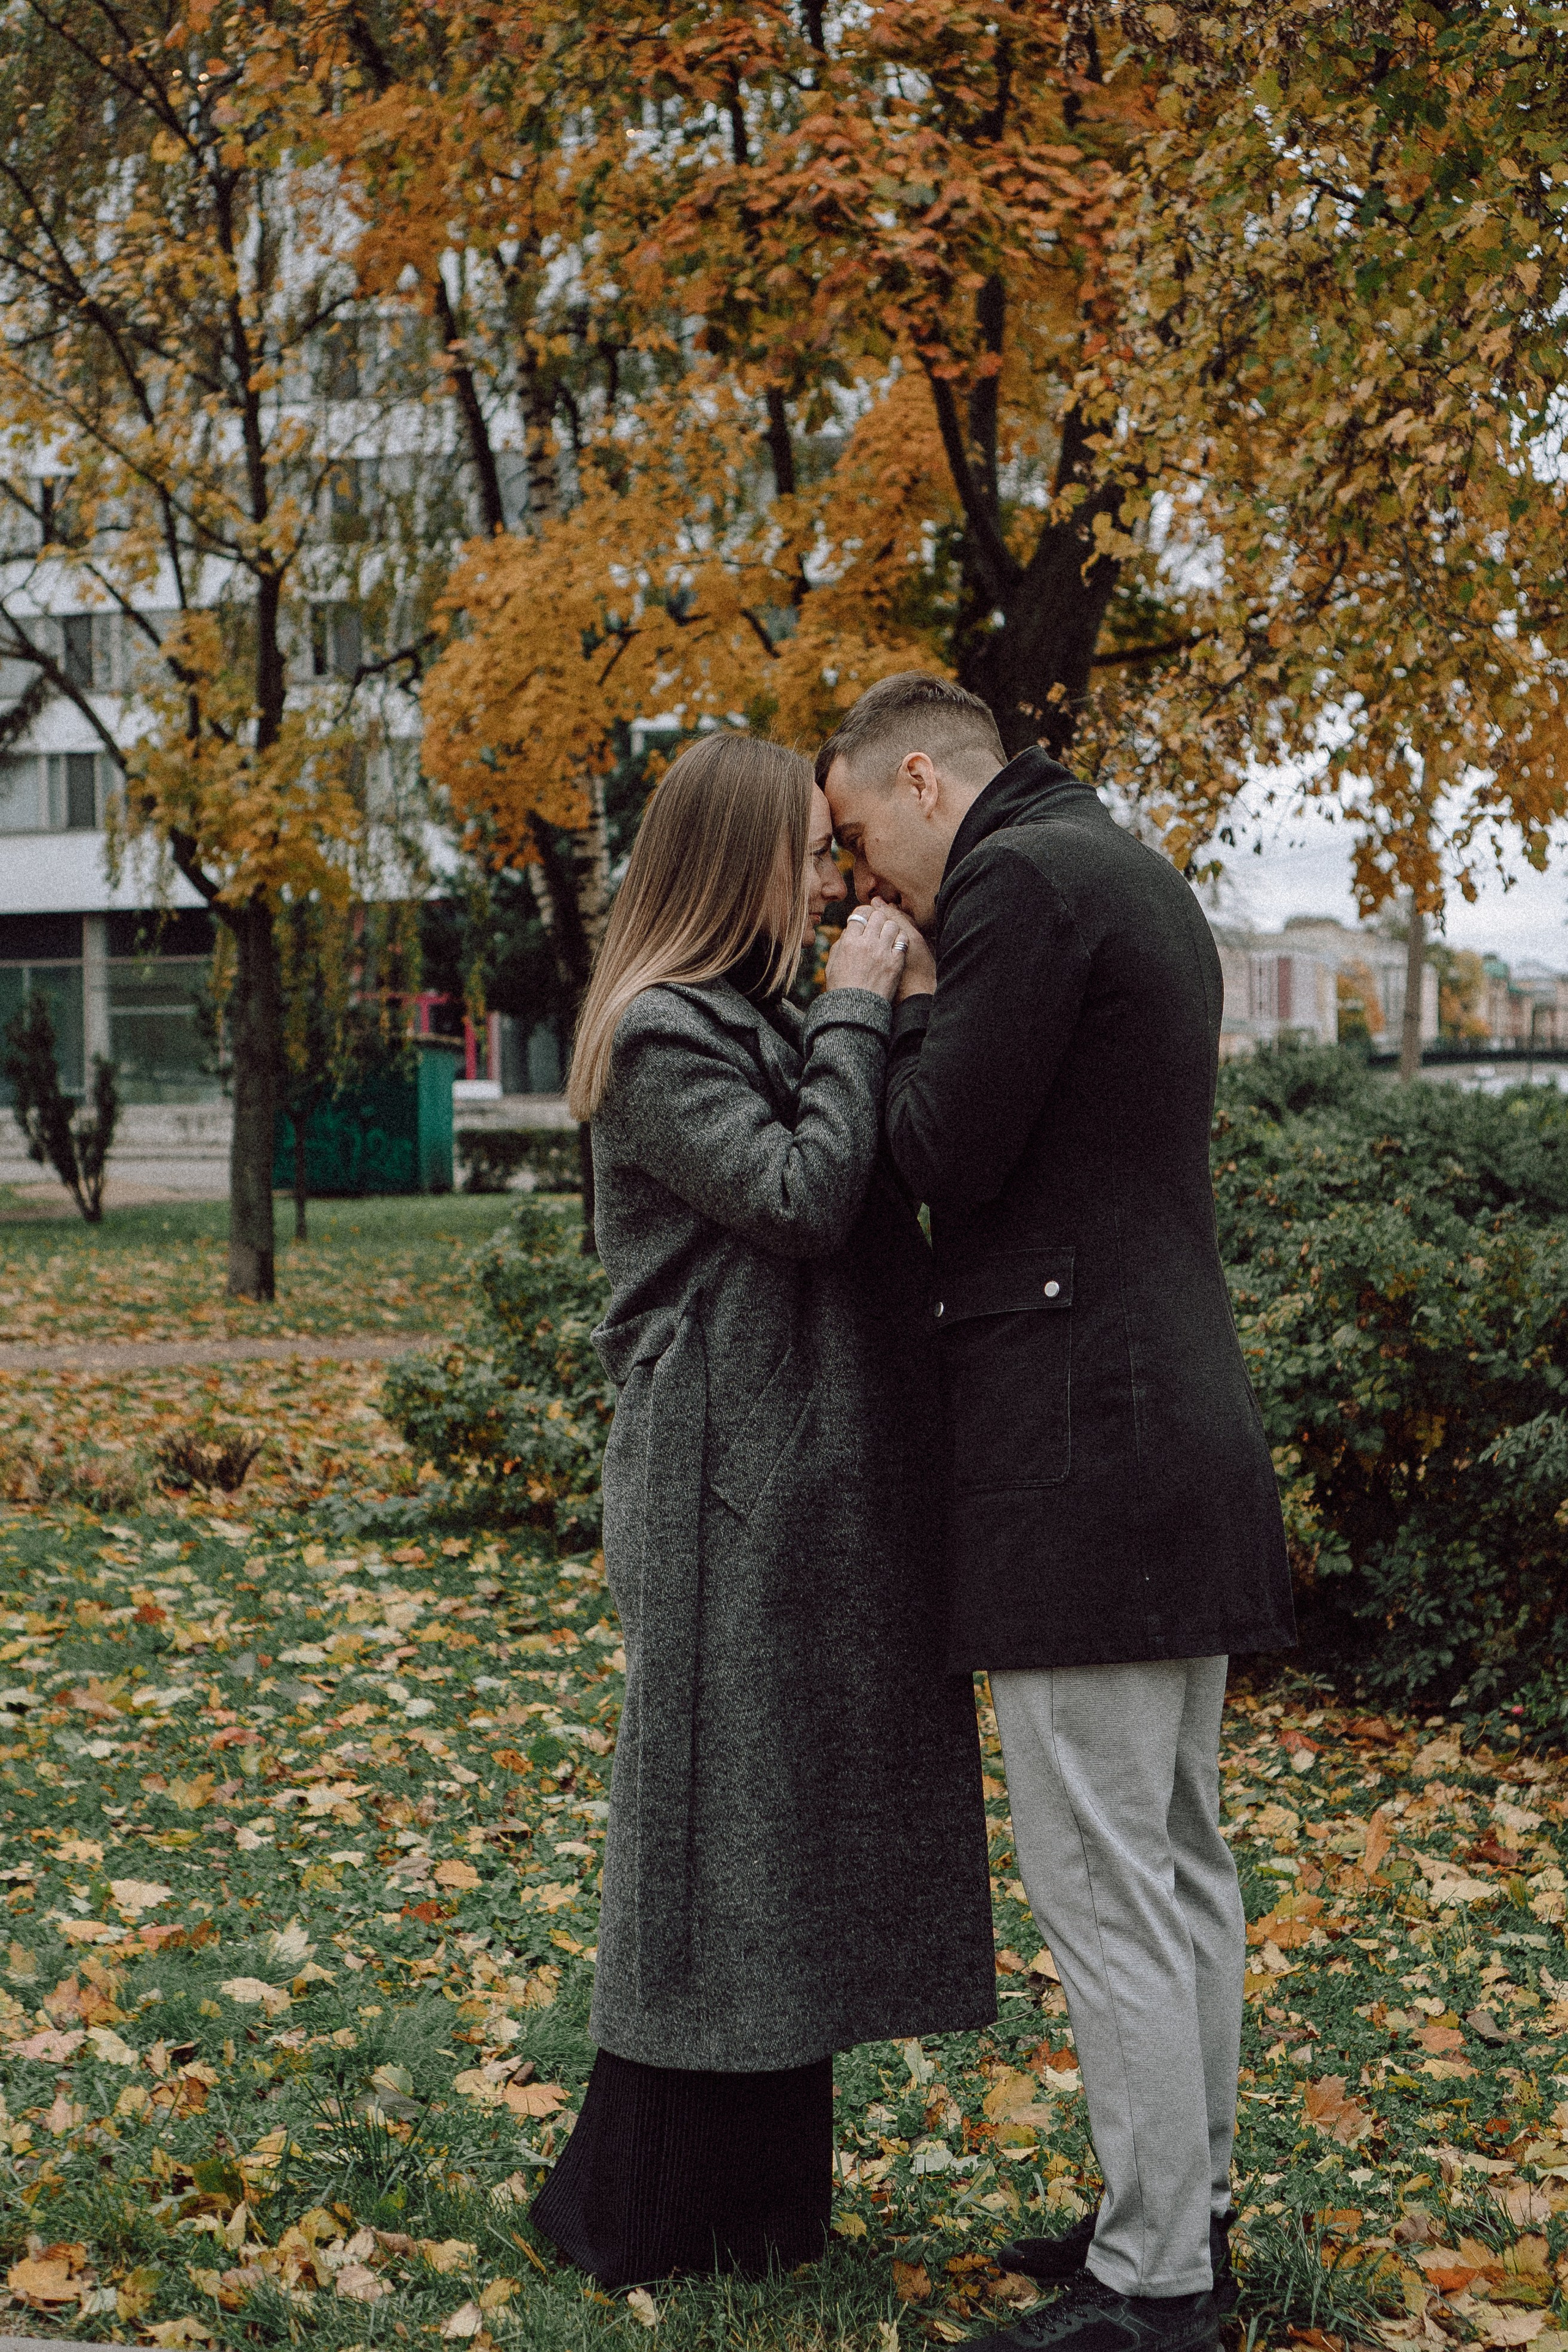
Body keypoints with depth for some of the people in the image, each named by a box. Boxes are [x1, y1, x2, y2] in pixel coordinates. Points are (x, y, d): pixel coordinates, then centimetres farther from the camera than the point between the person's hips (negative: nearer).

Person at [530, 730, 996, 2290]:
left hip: (807, 1481, 10)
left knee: (786, 1823, 13)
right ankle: (643, 2212, 9)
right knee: (713, 1820, -3)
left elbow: (863, 1184, 16)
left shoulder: (762, 1023, 17)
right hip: (724, 1483, -10)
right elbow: (800, 1197, -21)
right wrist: (856, 1013, -14)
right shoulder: (659, 1036, -12)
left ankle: (754, 2190, 23)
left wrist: (868, 1016, 8)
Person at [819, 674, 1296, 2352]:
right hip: (1183, 1439, 10)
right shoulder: (1137, 877, 19)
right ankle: (1184, 2213, 26)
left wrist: (898, 1009, 1)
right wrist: (931, 1012, 12)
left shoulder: (1020, 881, -12)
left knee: (1101, 1879, -4)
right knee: (1179, 1861, 15)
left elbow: (939, 1160, -14)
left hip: (1082, 1456, -10)